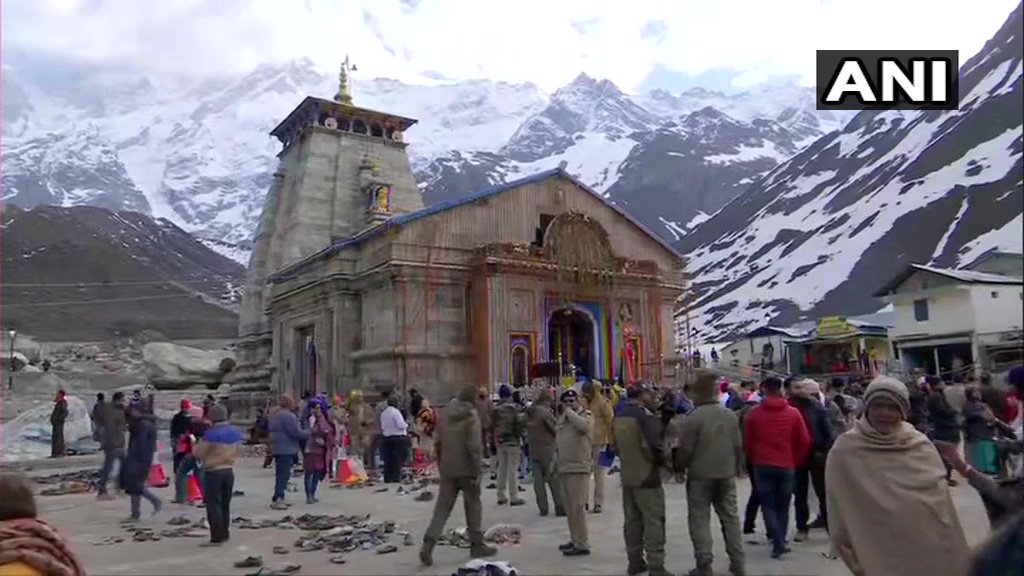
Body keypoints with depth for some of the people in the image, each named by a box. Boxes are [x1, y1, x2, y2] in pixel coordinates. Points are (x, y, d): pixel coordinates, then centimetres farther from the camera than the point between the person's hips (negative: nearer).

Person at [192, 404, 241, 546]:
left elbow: (197, 453, -10)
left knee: (213, 505, 0)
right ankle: (224, 534, 22)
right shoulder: (235, 432, 4)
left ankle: (216, 537, 0)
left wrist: (196, 444, 7)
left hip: (213, 472, -7)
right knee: (225, 504, 16)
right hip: (229, 470, 7)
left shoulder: (211, 434, -18)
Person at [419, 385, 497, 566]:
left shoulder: (445, 415, 8)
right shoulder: (471, 416, -11)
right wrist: (477, 471, -15)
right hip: (466, 469, -5)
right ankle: (477, 545, 17)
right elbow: (474, 447, -18)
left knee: (442, 507, 5)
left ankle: (428, 544, -7)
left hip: (448, 469, 5)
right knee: (473, 505, 9)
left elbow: (438, 444, 13)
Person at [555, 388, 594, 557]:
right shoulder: (562, 417, 16)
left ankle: (582, 544, -4)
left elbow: (584, 426, -30)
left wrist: (569, 411, -20)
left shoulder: (586, 415, -7)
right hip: (564, 467, 8)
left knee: (577, 506, -9)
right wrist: (556, 462, 18)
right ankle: (575, 539, 25)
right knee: (569, 507, 15)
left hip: (579, 468, -8)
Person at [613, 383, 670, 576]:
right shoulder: (646, 416, -17)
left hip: (627, 476, 8)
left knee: (632, 520, 15)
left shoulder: (619, 417, 8)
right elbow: (654, 446, -22)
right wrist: (662, 461, -4)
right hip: (647, 476, -8)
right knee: (654, 522, -1)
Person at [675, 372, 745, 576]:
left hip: (700, 475, -5)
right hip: (726, 474, 5)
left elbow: (685, 450, -13)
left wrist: (679, 468, 5)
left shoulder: (693, 418, -16)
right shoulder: (730, 415, 2)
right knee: (730, 516, 13)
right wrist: (737, 469, 21)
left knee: (699, 518, 3)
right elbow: (738, 446, 8)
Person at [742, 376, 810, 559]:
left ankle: (778, 543, -8)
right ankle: (780, 542, 17)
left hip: (763, 466, -1)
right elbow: (804, 441, 2)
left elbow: (747, 442, 3)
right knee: (783, 506, 14)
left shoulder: (754, 413, -3)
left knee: (768, 505, 5)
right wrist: (796, 461, 15)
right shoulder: (793, 413, -1)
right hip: (787, 466, 1)